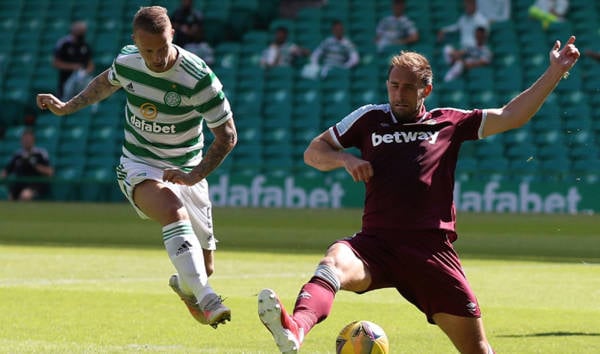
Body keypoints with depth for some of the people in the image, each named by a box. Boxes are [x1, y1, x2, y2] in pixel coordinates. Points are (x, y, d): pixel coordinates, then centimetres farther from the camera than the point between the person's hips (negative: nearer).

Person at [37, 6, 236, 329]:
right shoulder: (126, 61, -10)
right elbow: (107, 82, 17)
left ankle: (183, 284, 46)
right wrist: (67, 107, 15)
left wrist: (195, 176, -21)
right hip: (139, 166, 0)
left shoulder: (199, 78, -21)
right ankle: (205, 299, -48)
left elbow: (227, 136, -14)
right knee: (172, 209, -36)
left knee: (204, 266, 7)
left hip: (185, 171, 0)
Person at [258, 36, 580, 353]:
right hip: (375, 244, -1)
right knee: (333, 263, -36)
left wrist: (554, 73, 7)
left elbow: (511, 117, 13)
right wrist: (345, 159, 1)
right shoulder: (369, 118, 16)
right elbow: (313, 152, 22)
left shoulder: (450, 123, 15)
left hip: (432, 250, 1)